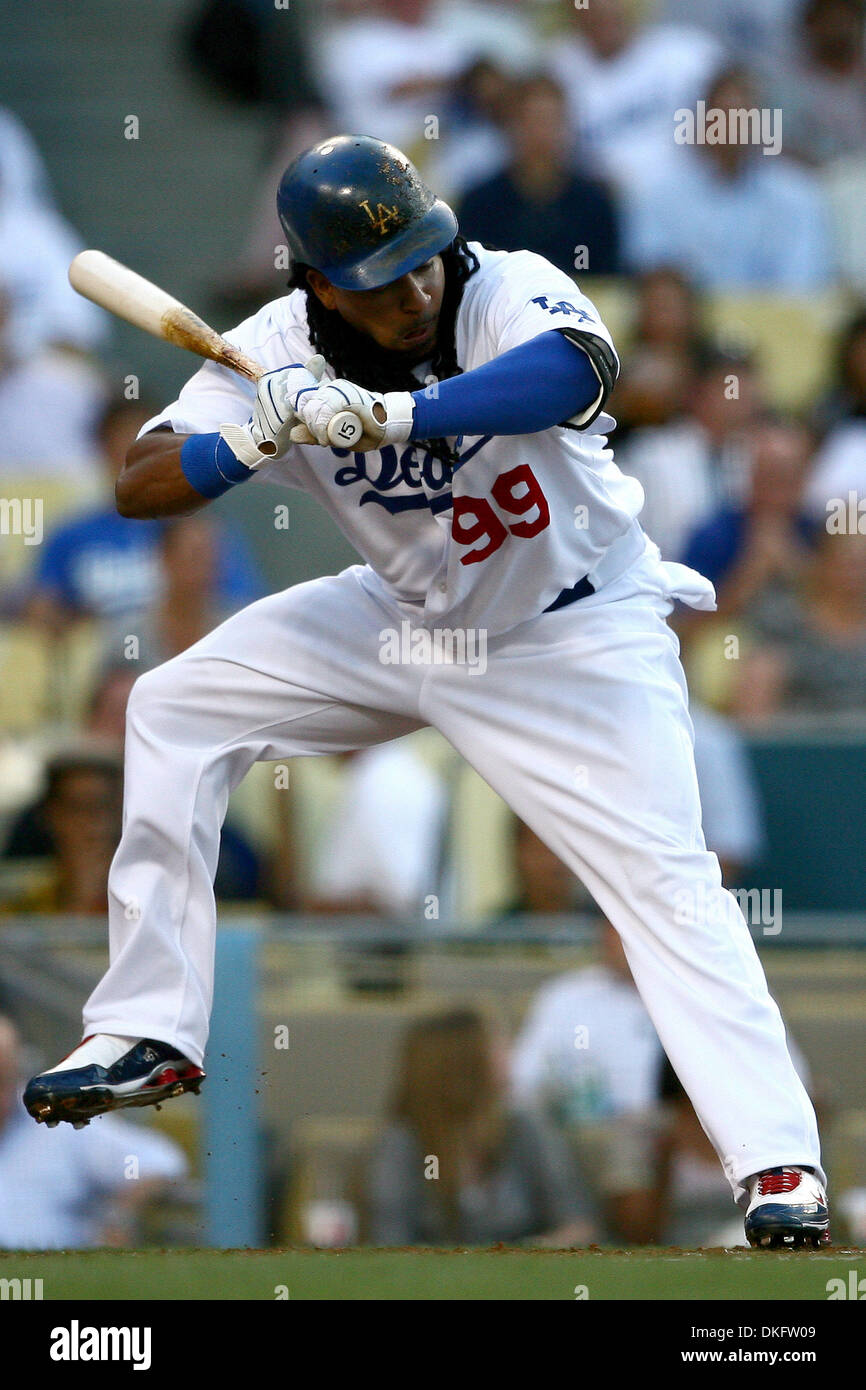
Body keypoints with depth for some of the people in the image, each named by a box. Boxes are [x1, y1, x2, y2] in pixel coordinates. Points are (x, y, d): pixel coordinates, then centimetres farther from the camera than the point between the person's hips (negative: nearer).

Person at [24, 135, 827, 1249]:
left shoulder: (507, 292, -28)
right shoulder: (279, 353, -15)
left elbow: (576, 370, -51)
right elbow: (137, 485, -18)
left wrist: (388, 415, -54)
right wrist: (252, 441, -37)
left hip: (574, 634, -5)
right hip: (401, 616, 5)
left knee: (664, 875, -19)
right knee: (175, 709, -1)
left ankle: (779, 1159, -18)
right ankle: (149, 1034, 5)